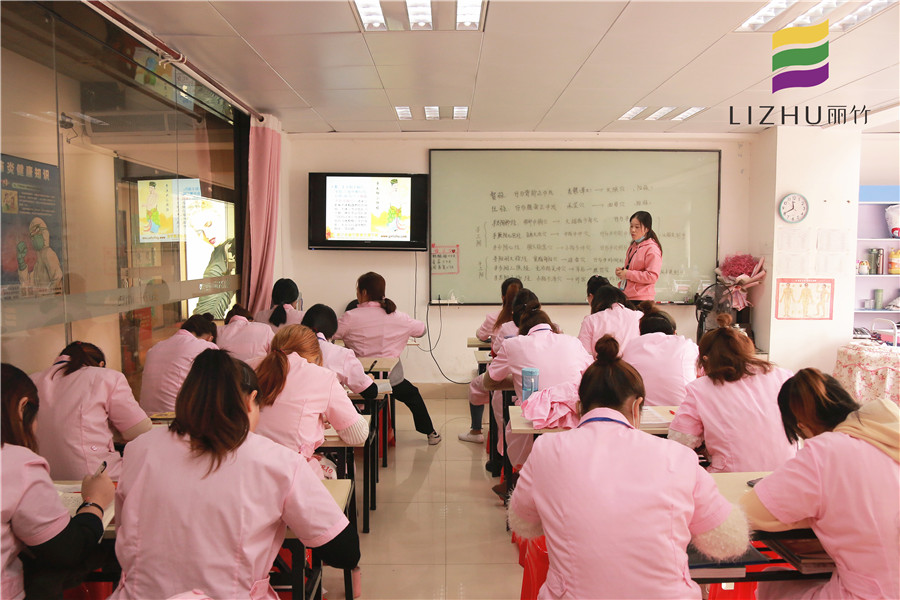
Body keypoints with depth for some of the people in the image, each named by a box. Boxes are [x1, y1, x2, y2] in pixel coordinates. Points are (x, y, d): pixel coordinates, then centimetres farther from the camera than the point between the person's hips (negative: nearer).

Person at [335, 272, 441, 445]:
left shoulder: (350, 317, -12)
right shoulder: (398, 317, -2)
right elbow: (421, 329, 14)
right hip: (391, 378, 3)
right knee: (413, 396, 27)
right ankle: (430, 433, 38)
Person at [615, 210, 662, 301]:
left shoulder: (652, 249, -9)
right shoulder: (633, 246, 18)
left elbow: (652, 276, -17)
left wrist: (628, 274, -15)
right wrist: (621, 271, 9)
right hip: (627, 296, 8)